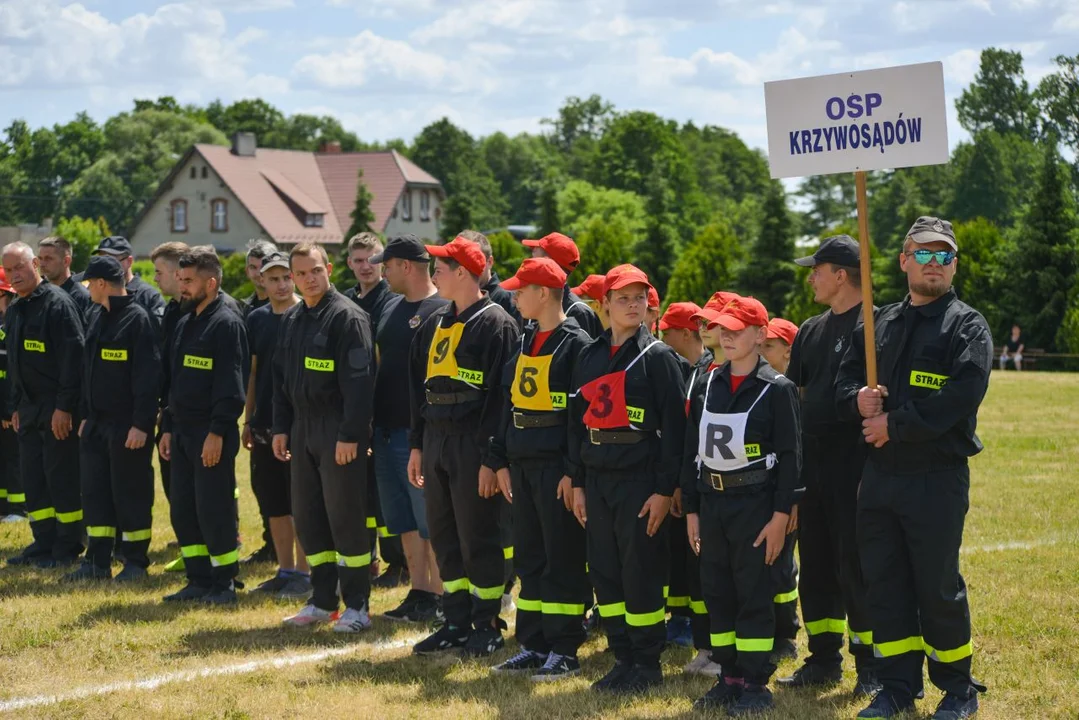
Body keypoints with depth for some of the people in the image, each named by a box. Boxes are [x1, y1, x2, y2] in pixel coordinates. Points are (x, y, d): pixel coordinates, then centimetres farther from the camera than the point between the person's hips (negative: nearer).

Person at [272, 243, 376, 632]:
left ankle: (357, 606, 5)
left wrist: (350, 435, -21)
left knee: (345, 517, -4)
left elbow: (359, 381, -17)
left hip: (338, 430, -8)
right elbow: (281, 378, 18)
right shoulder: (291, 320, 13)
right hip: (302, 428, 8)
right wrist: (281, 428, 12)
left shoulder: (347, 316, -12)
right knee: (307, 517, 11)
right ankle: (323, 601, 20)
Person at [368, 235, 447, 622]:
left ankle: (438, 599, 4)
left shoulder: (442, 311, -12)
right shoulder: (391, 307, 14)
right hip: (386, 431, 9)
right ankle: (418, 594, 20)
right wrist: (374, 422, 15)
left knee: (430, 523, -3)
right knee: (405, 524, 12)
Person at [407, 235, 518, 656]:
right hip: (436, 442, 8)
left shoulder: (495, 325, -11)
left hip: (473, 446, -8)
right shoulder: (436, 325, 15)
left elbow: (500, 396, -15)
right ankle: (457, 623, 20)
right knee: (444, 538, 11)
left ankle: (487, 625, 10)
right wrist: (417, 445, 13)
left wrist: (490, 459, -18)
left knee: (478, 538, -1)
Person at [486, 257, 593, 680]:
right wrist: (501, 460, 13)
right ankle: (533, 646, 19)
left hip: (557, 467, -8)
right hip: (523, 465, 8)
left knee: (563, 559, -2)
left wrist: (575, 472, -18)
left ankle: (563, 652, 4)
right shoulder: (525, 342, 14)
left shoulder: (576, 344, -11)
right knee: (529, 558, 12)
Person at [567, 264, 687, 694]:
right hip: (597, 477, 6)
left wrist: (664, 489, -13)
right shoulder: (589, 357, 12)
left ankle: (648, 662, 8)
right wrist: (577, 482, 10)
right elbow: (577, 421, 15)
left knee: (641, 572, -2)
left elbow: (673, 427, -9)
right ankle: (623, 657, 18)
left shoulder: (658, 357, -5)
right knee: (604, 570, 8)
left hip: (640, 478, -6)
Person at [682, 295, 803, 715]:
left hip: (755, 504, -6)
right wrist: (691, 510, 9)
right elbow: (692, 449, 12)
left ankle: (756, 684, 6)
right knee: (717, 594, 9)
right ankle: (730, 677, 19)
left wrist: (781, 516, -13)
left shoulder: (777, 389, -7)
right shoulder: (706, 385, 9)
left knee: (754, 596, -1)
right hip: (712, 502, 6)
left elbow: (790, 456, -9)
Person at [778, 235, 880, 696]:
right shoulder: (810, 331, 15)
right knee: (816, 561, 12)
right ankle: (824, 659, 21)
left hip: (855, 463, -8)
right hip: (811, 462, 8)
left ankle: (870, 664, 7)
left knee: (857, 564, -3)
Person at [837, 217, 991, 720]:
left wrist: (896, 424, -17)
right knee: (884, 584, 8)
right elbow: (844, 381, 15)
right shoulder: (879, 325, 15)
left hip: (938, 478, -5)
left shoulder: (967, 326, -3)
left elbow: (963, 395, -18)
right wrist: (859, 400, -9)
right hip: (879, 475, 6)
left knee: (939, 588, 0)